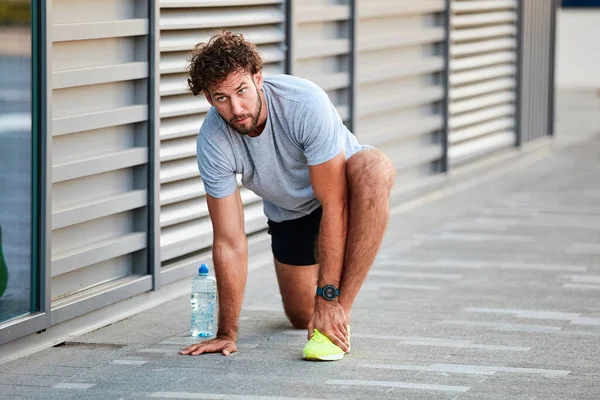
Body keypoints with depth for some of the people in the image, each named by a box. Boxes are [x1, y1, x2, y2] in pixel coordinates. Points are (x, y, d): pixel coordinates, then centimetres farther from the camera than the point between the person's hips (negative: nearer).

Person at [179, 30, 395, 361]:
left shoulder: (305, 103, -37)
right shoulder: (212, 142, -27)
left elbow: (333, 203, -34)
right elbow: (229, 242, -21)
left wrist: (329, 297, -35)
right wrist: (227, 333, -19)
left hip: (344, 184, -3)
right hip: (289, 211, 3)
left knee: (376, 169, -39)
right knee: (302, 318, 4)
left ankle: (340, 310, -33)